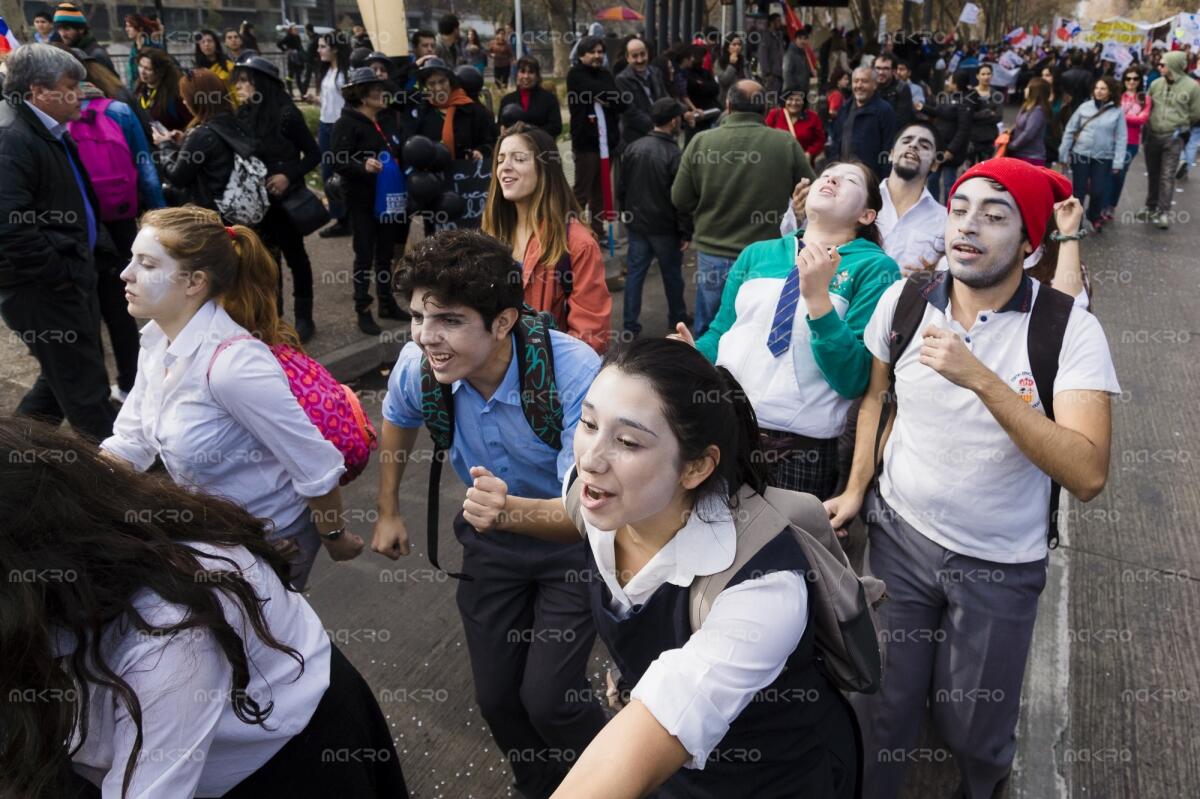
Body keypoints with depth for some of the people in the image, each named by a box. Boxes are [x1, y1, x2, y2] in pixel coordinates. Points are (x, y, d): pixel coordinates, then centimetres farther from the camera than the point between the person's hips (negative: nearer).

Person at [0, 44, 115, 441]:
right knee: (86, 387, 1)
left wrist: (80, 269, 15)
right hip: (44, 290, -10)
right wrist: (60, 274, -20)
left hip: (70, 281, 10)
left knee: (65, 378, 22)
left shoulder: (54, 135, 13)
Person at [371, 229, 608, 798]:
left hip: (572, 542, -4)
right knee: (495, 696, 11)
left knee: (548, 698, -11)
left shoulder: (574, 372, -34)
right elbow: (397, 419, 6)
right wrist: (388, 512, 13)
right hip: (490, 543, 5)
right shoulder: (418, 366, -19)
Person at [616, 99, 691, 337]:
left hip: (637, 225, 4)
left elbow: (622, 187, 8)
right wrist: (686, 232, -9)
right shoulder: (674, 154, -19)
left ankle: (629, 324, 10)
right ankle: (677, 318, 29)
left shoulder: (633, 148, -1)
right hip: (665, 228, -4)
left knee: (635, 272, 9)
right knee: (672, 274, 13)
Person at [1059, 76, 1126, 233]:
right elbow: (1070, 131, 4)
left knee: (1098, 191, 1)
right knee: (1078, 191, 4)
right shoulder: (1085, 107, 1)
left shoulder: (1117, 111, -2)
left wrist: (1118, 162, -10)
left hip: (1103, 158, -1)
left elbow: (1121, 138, -3)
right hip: (1080, 155, 1)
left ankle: (1094, 216, 30)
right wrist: (1064, 154, 1)